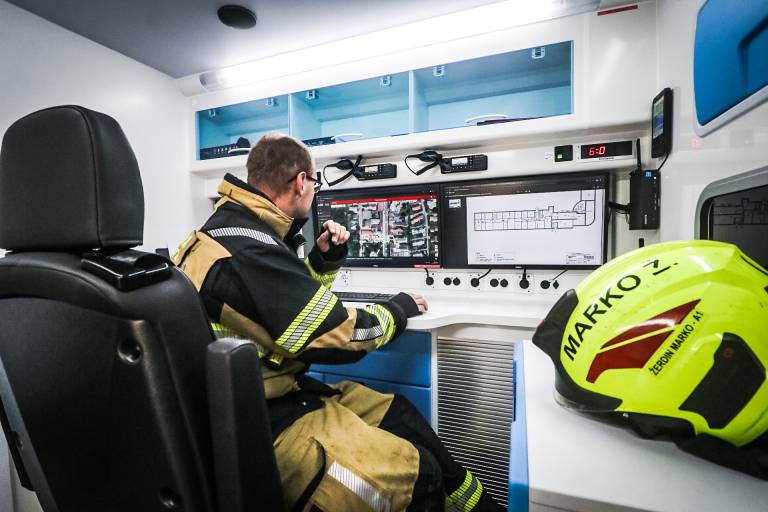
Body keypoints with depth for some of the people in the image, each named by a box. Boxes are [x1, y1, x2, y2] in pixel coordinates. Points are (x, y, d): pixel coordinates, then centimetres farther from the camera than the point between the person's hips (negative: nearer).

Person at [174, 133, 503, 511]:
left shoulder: (233, 228, 6)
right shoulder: (248, 252, -27)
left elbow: (295, 298, 17)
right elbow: (340, 338, -22)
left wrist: (325, 258, 1)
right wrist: (398, 310, -4)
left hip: (256, 395, 10)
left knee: (397, 412, 12)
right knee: (419, 476, -13)